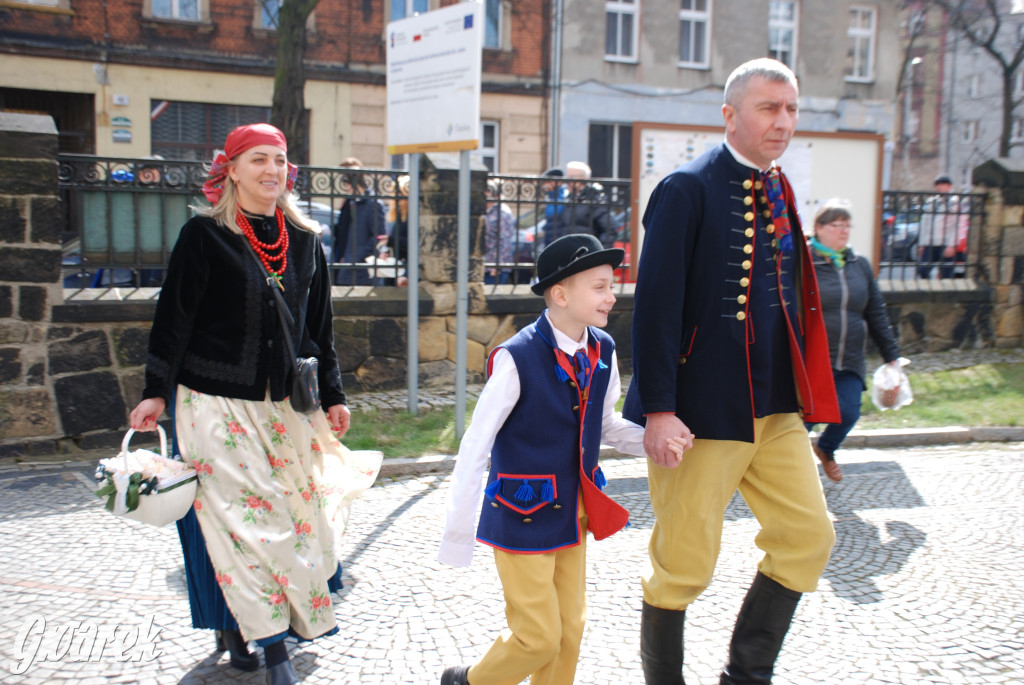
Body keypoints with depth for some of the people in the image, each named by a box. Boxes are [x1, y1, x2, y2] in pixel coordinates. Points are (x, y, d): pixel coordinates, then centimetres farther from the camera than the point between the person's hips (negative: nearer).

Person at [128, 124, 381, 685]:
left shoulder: (303, 239, 8)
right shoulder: (204, 234, -4)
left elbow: (318, 324, 14)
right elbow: (173, 317, -4)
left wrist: (332, 396, 14)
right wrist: (156, 391, -8)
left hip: (285, 402, 5)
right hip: (216, 401, -4)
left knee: (302, 505, 4)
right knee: (240, 514, -4)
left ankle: (238, 624, 23)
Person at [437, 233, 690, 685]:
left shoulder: (603, 352, -2)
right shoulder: (518, 358, -21)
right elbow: (475, 448, -17)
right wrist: (458, 535, -15)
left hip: (573, 513, 6)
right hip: (522, 518, -6)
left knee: (570, 631, 15)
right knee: (539, 637, 1)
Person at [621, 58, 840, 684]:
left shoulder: (779, 193, 12)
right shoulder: (688, 189, -12)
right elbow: (657, 305, -16)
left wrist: (797, 390, 18)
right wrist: (658, 410, -20)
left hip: (775, 406, 8)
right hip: (701, 412, -8)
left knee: (809, 536, 8)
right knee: (685, 564, 3)